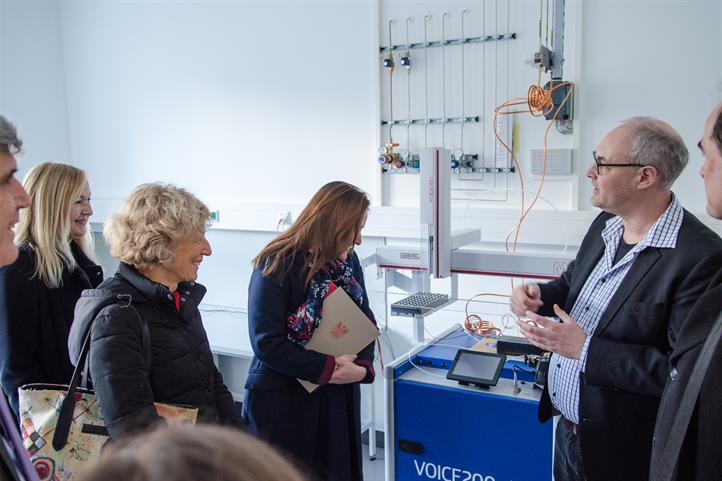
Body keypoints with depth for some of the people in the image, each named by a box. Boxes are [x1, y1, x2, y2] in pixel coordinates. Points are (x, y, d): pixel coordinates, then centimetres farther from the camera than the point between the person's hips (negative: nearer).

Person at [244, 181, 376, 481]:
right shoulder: (276, 265, -17)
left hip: (338, 396, 6)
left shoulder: (348, 261, 2)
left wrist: (364, 366, -12)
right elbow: (267, 343, -20)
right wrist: (327, 369, -22)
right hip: (283, 400, -5)